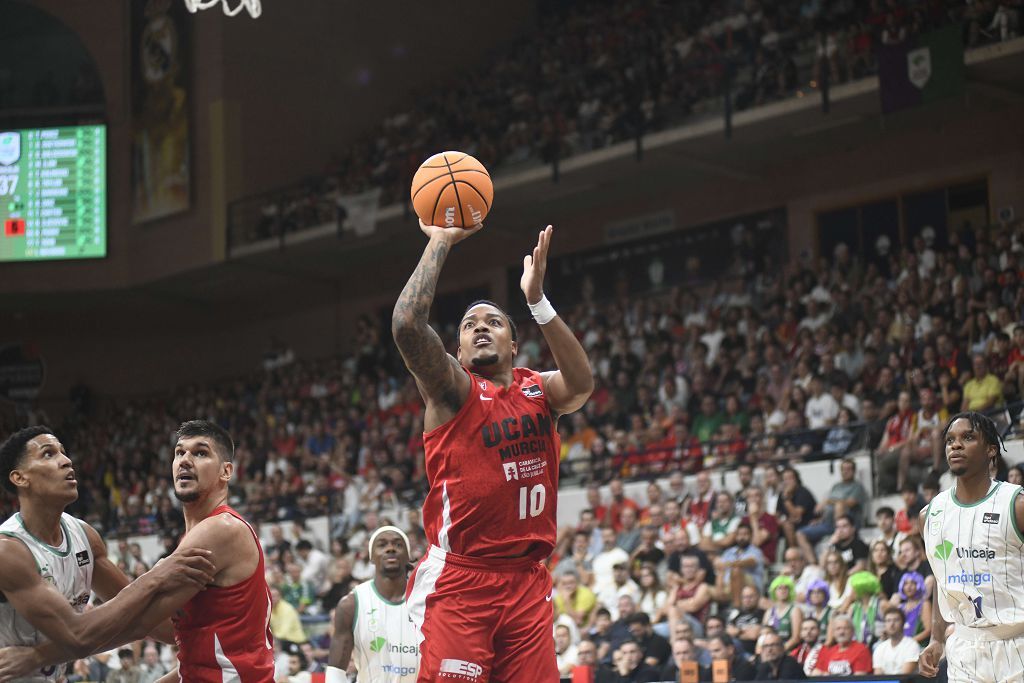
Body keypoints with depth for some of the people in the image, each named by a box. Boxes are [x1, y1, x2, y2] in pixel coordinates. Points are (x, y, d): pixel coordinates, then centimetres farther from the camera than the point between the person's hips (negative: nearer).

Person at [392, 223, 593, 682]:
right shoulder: (453, 390, 1)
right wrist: (440, 242, -10)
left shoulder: (540, 390, 13)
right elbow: (406, 325, -17)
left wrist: (537, 301, -18)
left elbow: (581, 385, -11)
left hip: (527, 581, 4)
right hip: (459, 580, -4)